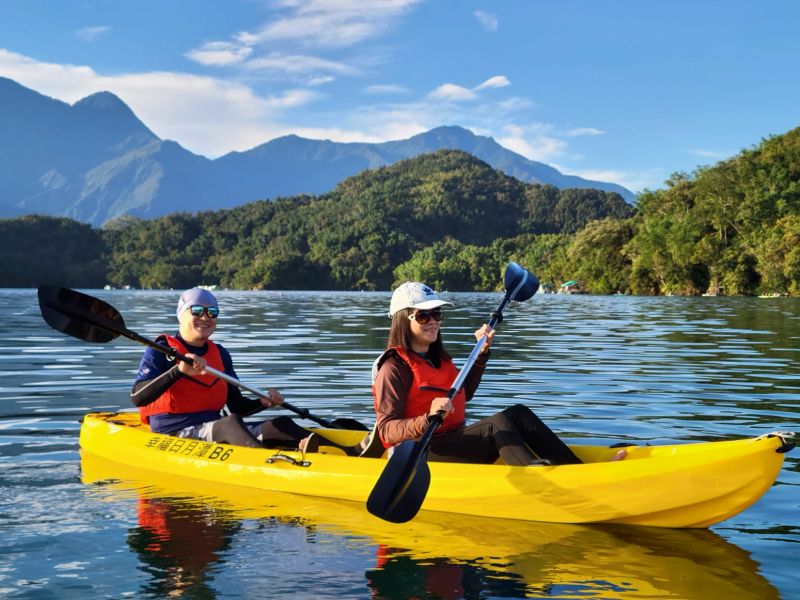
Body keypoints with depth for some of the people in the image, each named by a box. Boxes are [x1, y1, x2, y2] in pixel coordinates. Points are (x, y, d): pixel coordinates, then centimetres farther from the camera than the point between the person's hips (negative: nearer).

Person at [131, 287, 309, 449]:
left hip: (217, 432, 6)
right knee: (231, 423, -37)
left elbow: (237, 406, 19)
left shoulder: (220, 354, 16)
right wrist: (179, 370, -28)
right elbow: (137, 398, -17)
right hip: (172, 434, -6)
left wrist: (263, 402, -3)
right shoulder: (160, 351, -1)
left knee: (282, 423, -18)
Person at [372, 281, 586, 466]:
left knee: (517, 413, -7)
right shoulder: (394, 368, -12)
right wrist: (428, 420, -36)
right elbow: (386, 430, -20)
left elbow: (464, 393, 31)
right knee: (497, 424, -25)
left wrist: (481, 352, 24)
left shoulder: (439, 358, 15)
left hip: (455, 441, 9)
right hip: (419, 454, -9)